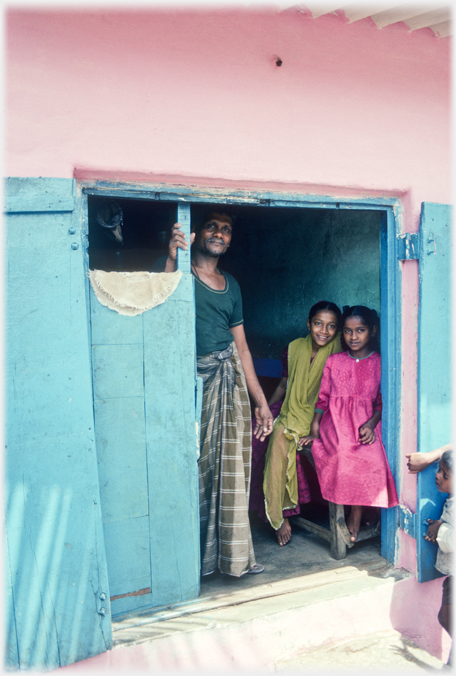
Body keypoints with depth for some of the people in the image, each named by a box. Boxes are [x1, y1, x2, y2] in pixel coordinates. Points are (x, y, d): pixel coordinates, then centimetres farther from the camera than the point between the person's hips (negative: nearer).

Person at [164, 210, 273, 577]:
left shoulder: (231, 285, 15)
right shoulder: (181, 271, 0)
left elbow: (241, 346, 15)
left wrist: (261, 402, 13)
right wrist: (172, 258, -29)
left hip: (230, 377, 5)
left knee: (233, 470, 9)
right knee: (196, 468, 4)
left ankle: (234, 554, 23)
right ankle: (197, 556, 21)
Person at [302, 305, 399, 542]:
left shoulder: (379, 363, 9)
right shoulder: (333, 361, 13)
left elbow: (382, 401, 5)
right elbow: (323, 397, 10)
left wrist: (371, 424, -12)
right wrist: (314, 429, 0)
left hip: (364, 423, 0)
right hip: (334, 423, 1)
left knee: (371, 459, -28)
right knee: (344, 454, -30)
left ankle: (356, 515, -7)